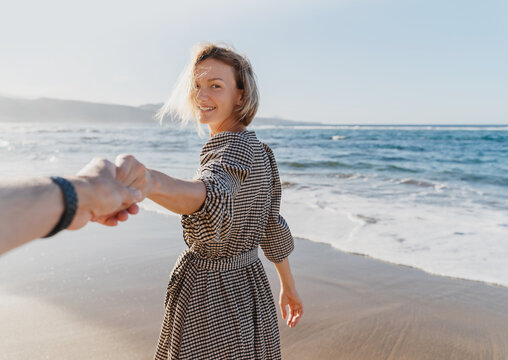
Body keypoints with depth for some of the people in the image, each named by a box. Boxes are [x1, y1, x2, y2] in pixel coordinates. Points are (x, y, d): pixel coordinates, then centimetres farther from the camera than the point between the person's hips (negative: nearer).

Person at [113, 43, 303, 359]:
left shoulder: (231, 147, -21)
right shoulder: (260, 150, 6)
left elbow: (212, 196, -44)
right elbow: (273, 227, 11)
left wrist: (149, 182, -64)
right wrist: (288, 286, 19)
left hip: (210, 295, -8)